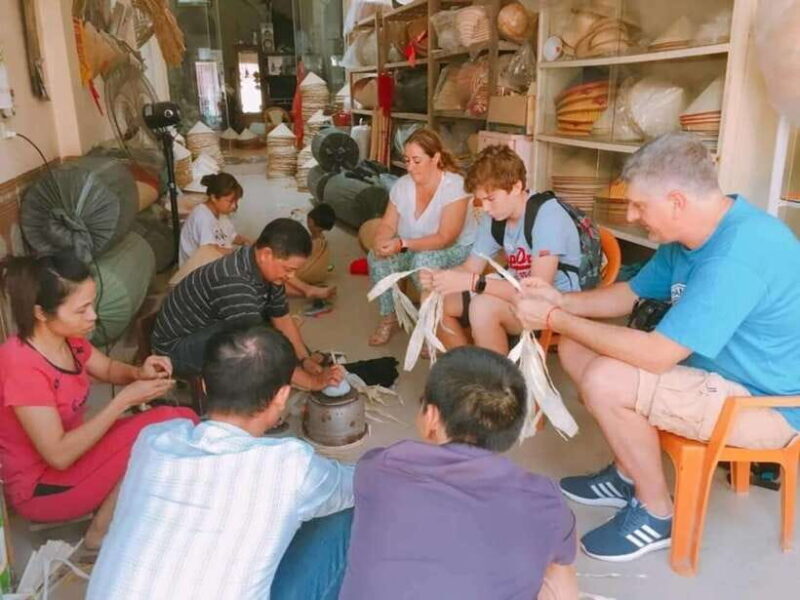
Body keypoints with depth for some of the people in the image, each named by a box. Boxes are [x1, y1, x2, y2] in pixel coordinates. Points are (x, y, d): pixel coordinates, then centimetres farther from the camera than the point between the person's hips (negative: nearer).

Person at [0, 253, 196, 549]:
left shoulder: (67, 337, -6)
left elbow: (107, 368, 14)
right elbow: (59, 455, -29)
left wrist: (139, 373, -10)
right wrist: (125, 399, -28)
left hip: (74, 447, 8)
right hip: (42, 486, -8)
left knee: (184, 420, -5)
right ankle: (102, 532, -4)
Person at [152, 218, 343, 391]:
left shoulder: (266, 269, -8)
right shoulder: (234, 282, -36)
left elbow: (282, 319, 4)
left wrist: (306, 360, -8)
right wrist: (313, 382, -31)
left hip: (215, 329, 9)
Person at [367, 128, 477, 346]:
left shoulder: (454, 186, -23)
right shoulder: (402, 185, -5)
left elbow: (445, 239, -28)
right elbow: (388, 225, -1)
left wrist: (403, 244, -38)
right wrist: (380, 241, -26)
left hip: (456, 249, -5)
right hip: (414, 249, 5)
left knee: (424, 260, -36)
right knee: (377, 256, -20)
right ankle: (388, 317, -1)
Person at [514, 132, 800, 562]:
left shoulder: (737, 254, -32)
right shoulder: (689, 236, -1)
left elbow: (655, 355, -33)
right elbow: (628, 295, 12)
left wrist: (554, 319, -23)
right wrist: (559, 301, -6)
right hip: (718, 368, 10)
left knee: (606, 381, -28)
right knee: (576, 350, 1)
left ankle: (657, 514, -3)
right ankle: (629, 474, 16)